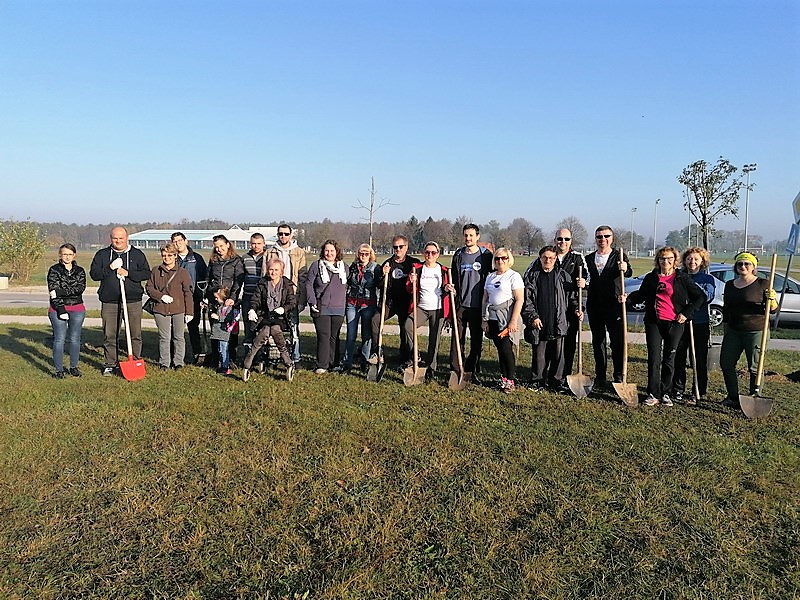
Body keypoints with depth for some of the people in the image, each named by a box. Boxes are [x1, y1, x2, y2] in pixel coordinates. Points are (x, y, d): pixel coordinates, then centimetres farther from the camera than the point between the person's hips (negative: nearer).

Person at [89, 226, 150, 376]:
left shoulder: (137, 254, 7)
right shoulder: (102, 254, 9)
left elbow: (146, 273, 0)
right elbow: (94, 274, 3)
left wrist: (128, 273, -12)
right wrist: (110, 268, -11)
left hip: (133, 301, 0)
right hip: (109, 302, 1)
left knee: (135, 335, 3)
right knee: (109, 336, 5)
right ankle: (109, 365, 15)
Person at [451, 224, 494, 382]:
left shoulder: (486, 255, 1)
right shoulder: (458, 255, 9)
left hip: (478, 305, -2)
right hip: (460, 304, 2)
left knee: (477, 340, 7)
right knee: (458, 339, 2)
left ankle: (474, 370, 17)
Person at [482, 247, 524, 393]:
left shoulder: (514, 276, -3)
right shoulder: (491, 276, 14)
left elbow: (520, 300, -10)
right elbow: (485, 299, 16)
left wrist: (513, 321, -16)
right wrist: (484, 319, 9)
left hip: (507, 319, -5)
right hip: (492, 319, 5)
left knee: (506, 348, -10)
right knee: (500, 348, 8)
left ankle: (511, 380, 2)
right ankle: (504, 378, 16)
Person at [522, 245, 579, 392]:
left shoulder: (564, 275, 9)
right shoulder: (532, 276, 6)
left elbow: (571, 296, 12)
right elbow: (527, 300, 2)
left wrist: (577, 309, -4)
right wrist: (532, 317, -8)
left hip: (559, 324, 1)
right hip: (539, 324, -1)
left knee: (558, 354, 5)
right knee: (539, 354, 6)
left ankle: (557, 381, 17)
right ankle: (537, 380, 17)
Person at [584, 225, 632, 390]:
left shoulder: (619, 256, 1)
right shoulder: (589, 259, 12)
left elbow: (628, 272, -18)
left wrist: (625, 268, -41)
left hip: (614, 305, -4)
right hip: (594, 307, 4)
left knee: (618, 342, -3)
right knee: (598, 343, 9)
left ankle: (619, 377, 6)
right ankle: (600, 378, 18)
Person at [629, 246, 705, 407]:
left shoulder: (682, 278, 1)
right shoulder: (650, 278, 8)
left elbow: (700, 296, 5)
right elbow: (640, 295, 19)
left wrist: (687, 313, -3)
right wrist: (627, 297, -1)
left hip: (674, 323, -1)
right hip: (653, 323, 1)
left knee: (669, 359, 6)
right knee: (653, 359, -3)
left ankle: (666, 394, 16)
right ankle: (653, 394, 2)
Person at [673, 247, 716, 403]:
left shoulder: (708, 279, 4)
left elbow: (708, 296, -13)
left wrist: (692, 284, -20)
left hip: (700, 324, -2)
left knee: (700, 359, 4)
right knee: (679, 358, 4)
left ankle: (699, 392, 13)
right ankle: (678, 390, 16)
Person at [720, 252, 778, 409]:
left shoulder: (762, 284, -4)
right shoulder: (730, 285, 11)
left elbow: (773, 310, -4)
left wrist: (772, 300, -24)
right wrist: (726, 326, 17)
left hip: (755, 331, -6)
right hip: (733, 331, 6)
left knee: (755, 367, -1)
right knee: (726, 363, 7)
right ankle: (733, 397, 20)